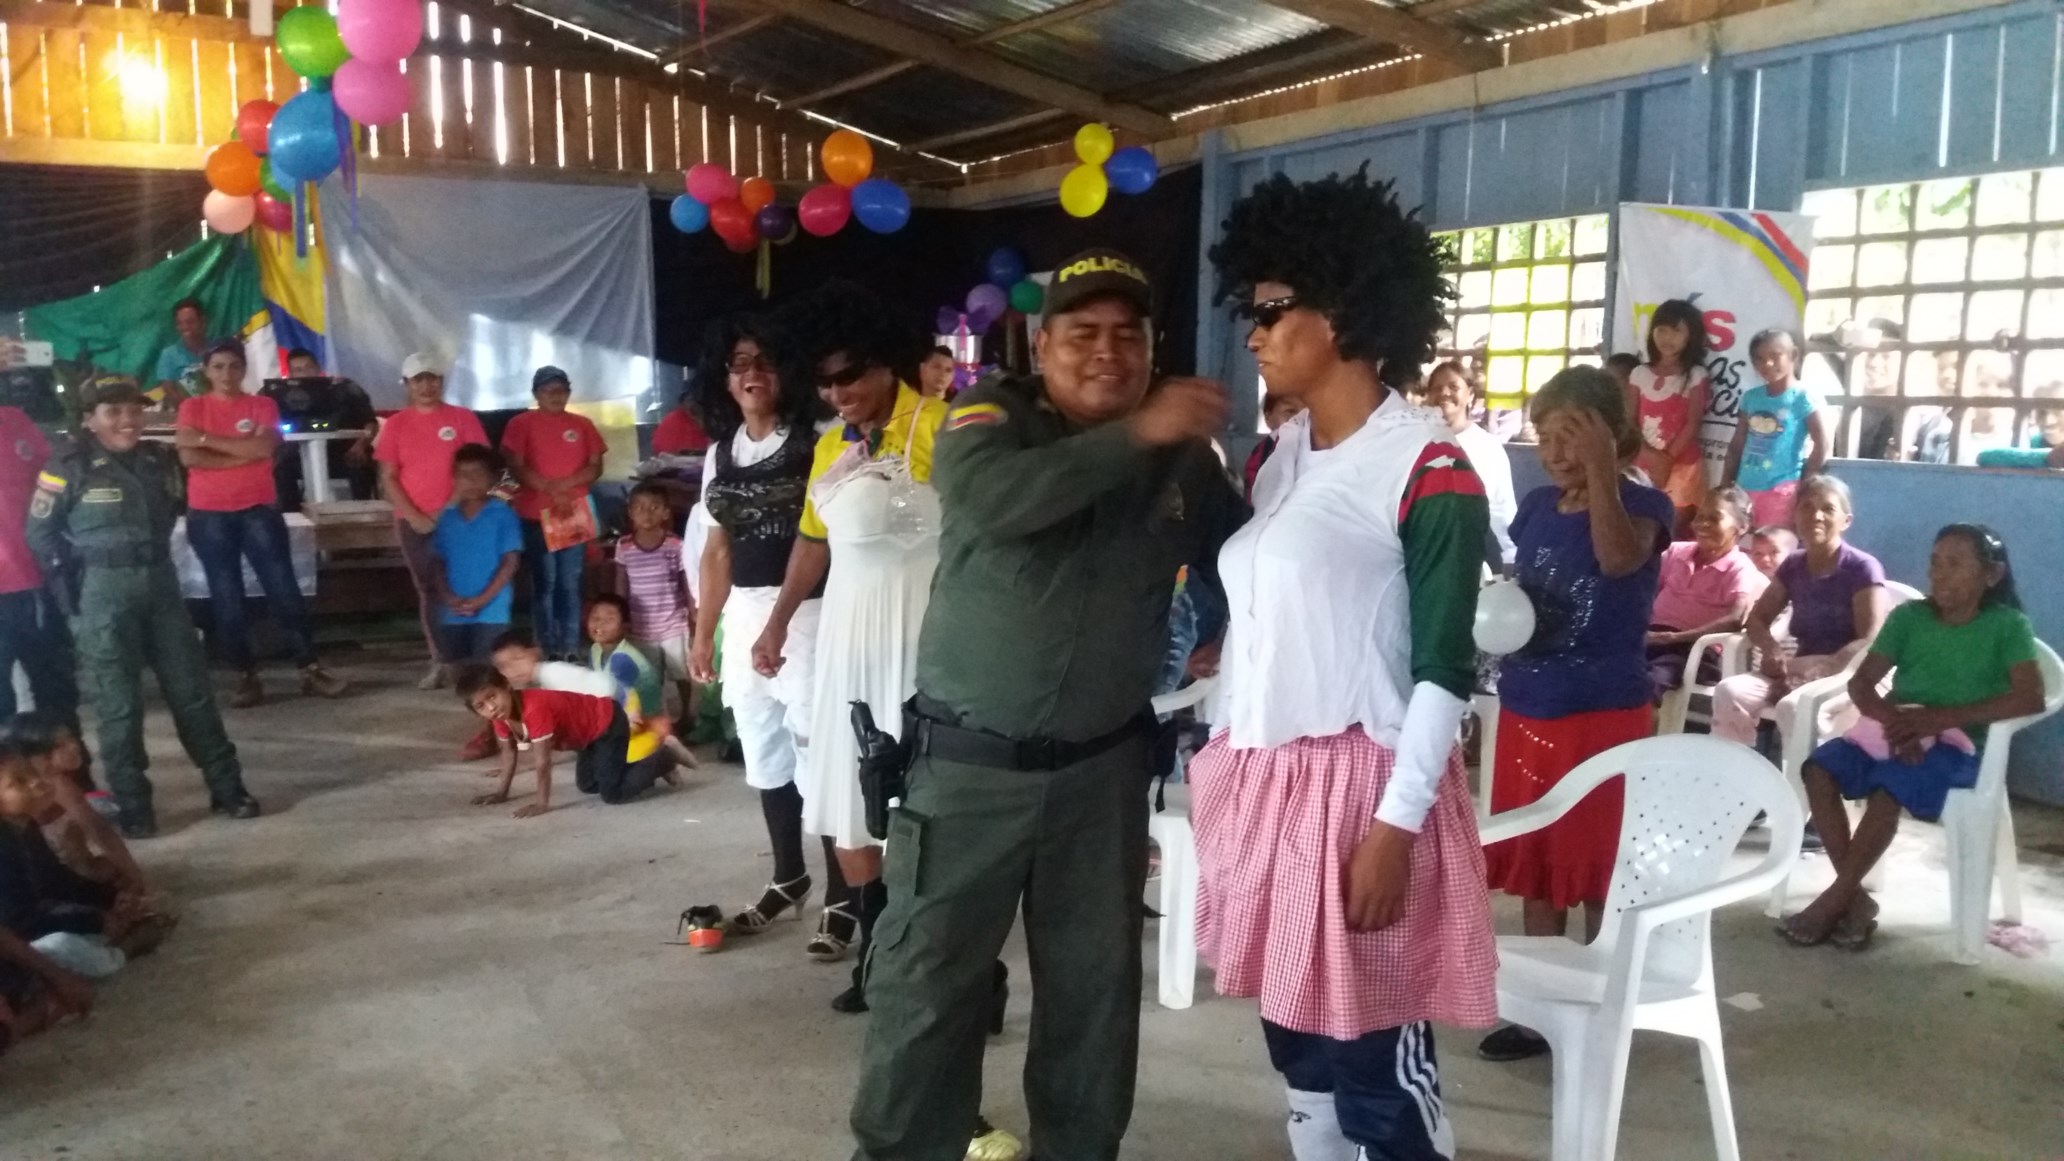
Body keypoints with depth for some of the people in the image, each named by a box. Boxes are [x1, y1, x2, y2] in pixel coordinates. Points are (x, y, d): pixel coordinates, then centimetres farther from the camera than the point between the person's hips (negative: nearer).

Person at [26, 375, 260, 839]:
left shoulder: (161, 460, 5)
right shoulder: (68, 469, -9)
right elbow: (39, 533, -2)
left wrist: (154, 554, 13)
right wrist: (73, 575, -4)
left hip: (161, 584, 4)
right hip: (104, 594, -4)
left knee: (192, 689, 7)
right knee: (119, 703, 2)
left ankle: (227, 788, 15)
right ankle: (133, 806, 13)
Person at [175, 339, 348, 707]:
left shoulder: (262, 405, 5)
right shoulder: (192, 407, 5)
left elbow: (264, 448, -13)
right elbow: (189, 457, -10)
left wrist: (206, 439, -11)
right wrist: (244, 454, -11)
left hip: (259, 510, 0)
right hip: (208, 515, 0)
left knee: (285, 590, -3)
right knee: (226, 600, 3)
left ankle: (310, 670, 3)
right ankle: (247, 677, 10)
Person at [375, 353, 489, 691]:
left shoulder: (463, 418, 2)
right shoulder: (395, 425, 7)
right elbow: (388, 479, 4)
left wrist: (449, 509, -10)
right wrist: (414, 516, -7)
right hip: (414, 522, 2)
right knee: (429, 591, 4)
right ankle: (441, 662, 7)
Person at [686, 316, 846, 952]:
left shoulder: (814, 444, -6)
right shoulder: (719, 454, 13)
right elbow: (717, 550, 17)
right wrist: (703, 633, 16)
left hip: (807, 614, -7)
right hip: (743, 617, 7)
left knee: (818, 754, -6)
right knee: (764, 753, 15)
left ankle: (841, 900, 4)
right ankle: (788, 878, 31)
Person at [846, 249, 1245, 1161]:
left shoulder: (1183, 455, 3)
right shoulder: (991, 414, -6)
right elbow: (989, 498, -29)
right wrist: (1135, 434, -29)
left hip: (1103, 766, 3)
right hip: (970, 759, -3)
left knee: (1094, 984, 15)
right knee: (926, 980, 5)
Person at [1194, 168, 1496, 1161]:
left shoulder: (1426, 465, -12)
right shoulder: (1283, 452, 11)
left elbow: (1445, 664, -14)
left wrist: (1396, 827, -17)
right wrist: (1227, 770, 14)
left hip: (1354, 787, -7)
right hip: (1261, 778, 8)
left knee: (1373, 1059, 0)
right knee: (1294, 1034, 16)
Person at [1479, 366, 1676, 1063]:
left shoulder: (1644, 505, -9)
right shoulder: (1535, 507, 8)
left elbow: (1618, 558, -32)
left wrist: (1601, 466, -31)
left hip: (1606, 718, -6)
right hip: (1527, 711, 6)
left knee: (1600, 872, 4)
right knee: (1533, 866, 14)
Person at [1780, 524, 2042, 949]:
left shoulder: (2008, 625, -1)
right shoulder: (1909, 616, 8)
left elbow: (2031, 698, -15)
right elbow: (1861, 682, 2)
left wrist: (1938, 717, -23)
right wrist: (1895, 723, -20)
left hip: (1954, 744, -4)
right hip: (1893, 733, 4)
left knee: (1887, 787, -33)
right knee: (1819, 769, -24)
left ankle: (1831, 901, -19)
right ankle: (1856, 896, -17)